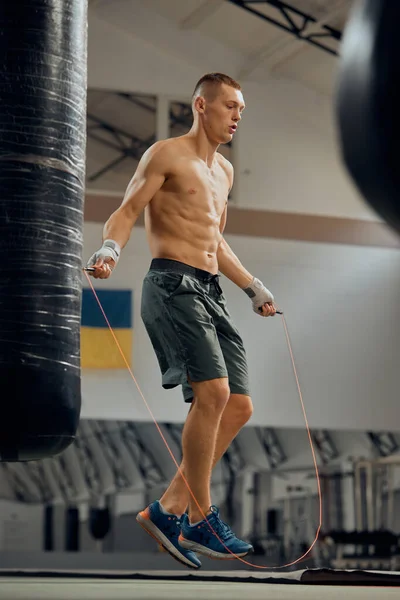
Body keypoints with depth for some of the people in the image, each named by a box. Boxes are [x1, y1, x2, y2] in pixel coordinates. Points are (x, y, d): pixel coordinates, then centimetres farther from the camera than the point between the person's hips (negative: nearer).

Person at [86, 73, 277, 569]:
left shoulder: (224, 170, 24)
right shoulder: (166, 155, 0)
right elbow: (126, 213, -6)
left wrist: (253, 287, 31)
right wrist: (110, 249, -26)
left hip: (211, 291, 9)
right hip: (173, 284, -9)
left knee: (238, 406, 1)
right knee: (213, 391, -23)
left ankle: (169, 509, 5)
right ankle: (200, 518, -12)